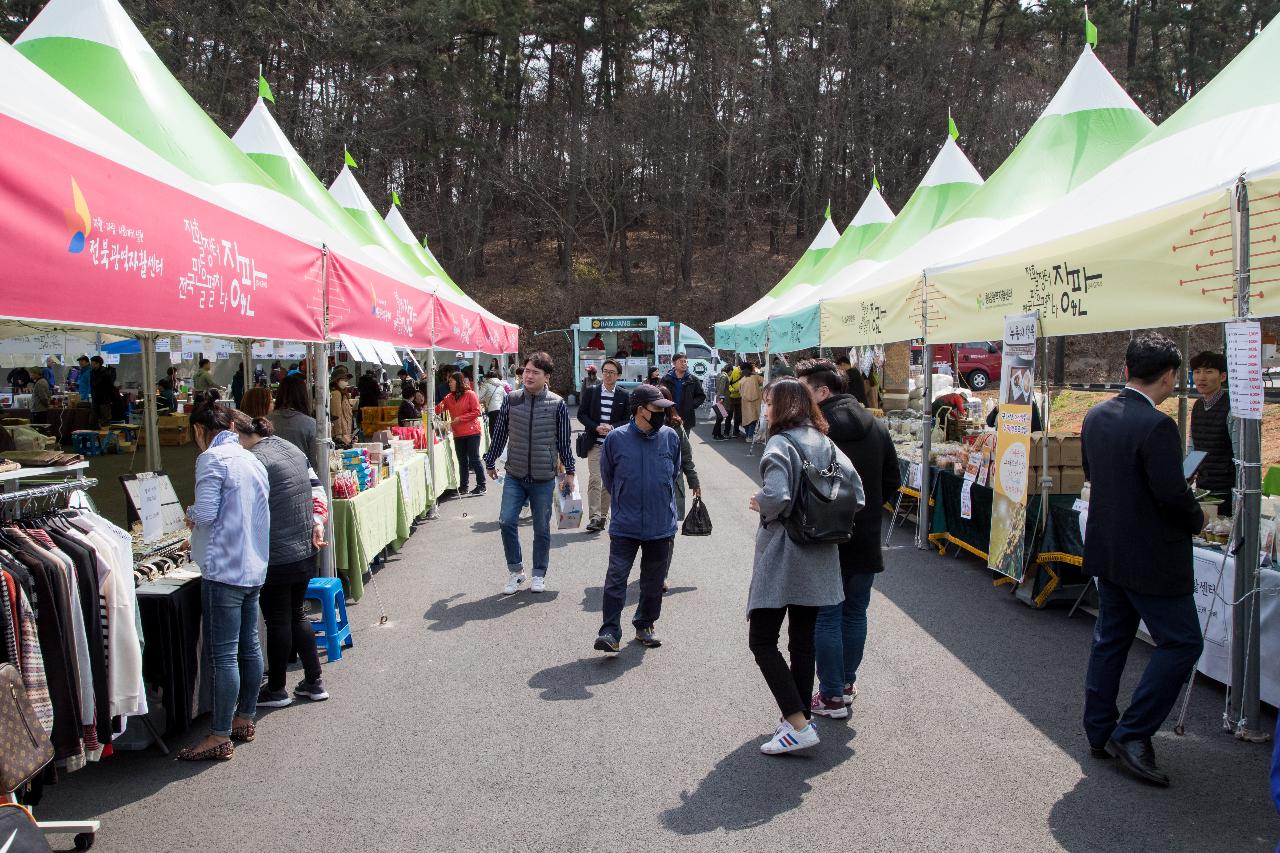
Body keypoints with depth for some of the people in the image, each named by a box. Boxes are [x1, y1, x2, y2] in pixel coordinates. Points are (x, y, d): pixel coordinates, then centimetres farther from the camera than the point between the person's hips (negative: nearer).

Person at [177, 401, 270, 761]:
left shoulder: (212, 458, -10)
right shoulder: (251, 459, 14)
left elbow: (206, 515, -17)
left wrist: (190, 516, 6)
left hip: (224, 569, -8)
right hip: (255, 568, 8)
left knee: (223, 655, -3)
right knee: (249, 647, 15)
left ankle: (220, 738, 3)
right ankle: (244, 720, 26)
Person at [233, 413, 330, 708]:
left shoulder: (255, 460, -17)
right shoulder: (291, 449, 11)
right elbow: (316, 488, 14)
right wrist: (317, 520, 6)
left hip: (275, 557, -8)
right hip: (305, 551, 8)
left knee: (277, 621, 4)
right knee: (296, 615, 18)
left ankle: (276, 690, 18)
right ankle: (315, 682, 22)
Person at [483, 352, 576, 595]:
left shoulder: (557, 404, -6)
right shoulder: (511, 400, -1)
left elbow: (564, 441, 1)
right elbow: (500, 434, 9)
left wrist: (569, 472, 4)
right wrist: (490, 462, 14)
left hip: (543, 478, -1)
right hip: (514, 475, 1)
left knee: (541, 528, 9)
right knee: (507, 521, -8)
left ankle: (539, 574, 26)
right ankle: (515, 570, 12)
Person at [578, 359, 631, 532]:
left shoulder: (624, 396, 4)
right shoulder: (591, 392, 5)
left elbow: (628, 420, 3)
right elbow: (581, 414, 3)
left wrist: (612, 427, -15)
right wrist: (596, 427, -12)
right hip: (595, 443, -1)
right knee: (594, 479, -12)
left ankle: (603, 516, 18)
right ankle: (594, 517, -14)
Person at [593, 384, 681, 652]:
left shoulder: (670, 437, -2)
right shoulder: (616, 438, -8)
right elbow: (607, 477, 7)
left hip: (662, 526, 3)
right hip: (625, 525, -2)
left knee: (654, 582, 13)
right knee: (616, 579, -6)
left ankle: (645, 626, 29)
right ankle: (610, 632, 0)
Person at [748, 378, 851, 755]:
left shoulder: (780, 444, -14)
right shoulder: (826, 444, 8)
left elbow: (776, 497, -27)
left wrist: (759, 503, -7)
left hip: (781, 556, -7)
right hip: (819, 558, 8)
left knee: (762, 641, 0)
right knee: (803, 640, 15)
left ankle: (798, 724, -7)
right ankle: (800, 719, 24)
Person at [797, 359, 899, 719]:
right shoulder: (876, 427, 5)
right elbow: (892, 483, 9)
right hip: (866, 541, 6)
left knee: (826, 618, 4)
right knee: (855, 614, 18)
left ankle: (832, 697, 11)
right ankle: (847, 684, 30)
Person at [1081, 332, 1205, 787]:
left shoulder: (1095, 416, 2)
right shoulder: (1157, 426, -23)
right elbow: (1173, 494, -22)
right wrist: (1196, 520, -1)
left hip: (1106, 551, 8)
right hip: (1150, 558, -8)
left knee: (1110, 638, 17)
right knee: (1181, 642, 4)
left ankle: (1100, 731, 25)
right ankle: (1133, 734, 4)